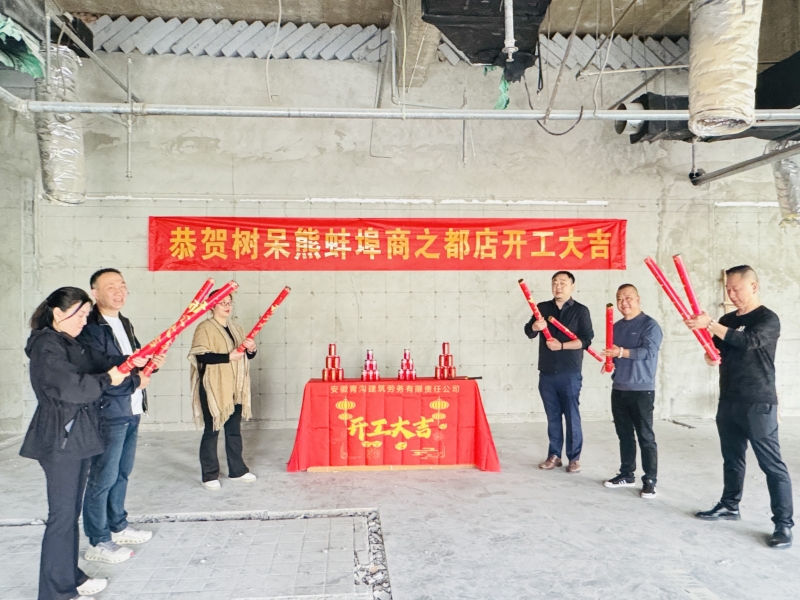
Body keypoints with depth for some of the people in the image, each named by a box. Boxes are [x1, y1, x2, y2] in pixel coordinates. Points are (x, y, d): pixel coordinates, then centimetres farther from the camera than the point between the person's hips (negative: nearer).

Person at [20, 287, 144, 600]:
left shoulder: (71, 344, 14)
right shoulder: (46, 346, -16)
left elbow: (102, 362, 11)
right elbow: (72, 387, -25)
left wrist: (132, 363, -6)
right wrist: (107, 380, -12)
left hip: (77, 436, 9)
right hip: (60, 441, -9)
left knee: (71, 511, 17)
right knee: (62, 514, -2)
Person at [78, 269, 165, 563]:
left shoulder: (124, 323, 13)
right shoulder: (90, 329, -16)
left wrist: (150, 361, 0)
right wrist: (135, 382, -13)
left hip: (132, 412, 9)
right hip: (108, 415, -9)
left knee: (122, 473, 19)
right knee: (103, 478, 1)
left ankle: (118, 526, 34)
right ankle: (98, 542, 15)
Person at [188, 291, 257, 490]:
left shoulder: (235, 329, 15)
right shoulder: (205, 328, -7)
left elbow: (247, 356, 20)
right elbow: (200, 356, -18)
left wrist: (251, 349, -3)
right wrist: (228, 356, -23)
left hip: (235, 389, 7)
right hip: (214, 389, -6)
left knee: (234, 430, 13)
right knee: (212, 431, 2)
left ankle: (237, 470, 23)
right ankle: (209, 475, 11)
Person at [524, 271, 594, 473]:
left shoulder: (580, 310, 0)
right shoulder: (543, 308, 9)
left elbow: (586, 340, -8)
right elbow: (528, 332, -2)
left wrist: (561, 346, -19)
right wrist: (535, 326, -25)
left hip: (570, 373, -3)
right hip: (546, 373, 3)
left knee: (572, 416, 0)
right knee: (552, 416, 10)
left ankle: (574, 458, 11)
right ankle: (554, 455, 19)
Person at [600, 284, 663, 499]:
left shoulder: (649, 324, -7)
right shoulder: (617, 326, 14)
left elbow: (648, 352, -20)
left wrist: (621, 352, -30)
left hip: (641, 390, -6)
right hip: (618, 389, 7)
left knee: (645, 437, -2)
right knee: (624, 435, 13)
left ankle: (650, 480, 6)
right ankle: (627, 474, 23)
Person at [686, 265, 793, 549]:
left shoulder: (768, 319, -9)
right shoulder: (727, 319, 12)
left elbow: (748, 342, -27)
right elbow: (716, 351, 13)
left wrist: (710, 324, -32)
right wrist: (709, 355, -10)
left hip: (758, 404, -7)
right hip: (728, 401, 7)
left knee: (771, 464, -3)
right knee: (732, 458, 17)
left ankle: (784, 523, 3)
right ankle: (729, 505, 30)